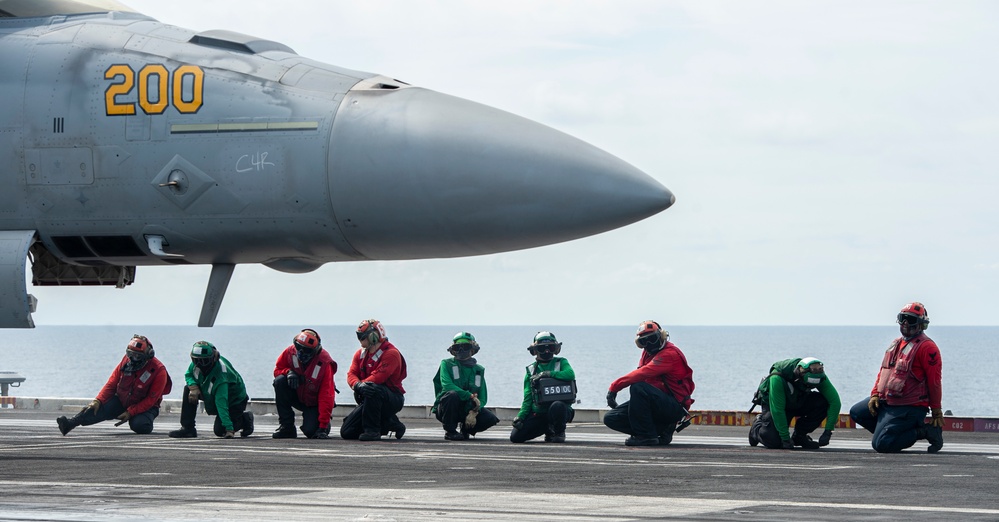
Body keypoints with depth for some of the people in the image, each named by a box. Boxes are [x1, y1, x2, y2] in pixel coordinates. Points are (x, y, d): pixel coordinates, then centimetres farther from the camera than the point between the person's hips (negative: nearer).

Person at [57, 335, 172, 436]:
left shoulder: (159, 371, -20)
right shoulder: (126, 361, -7)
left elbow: (151, 400, -19)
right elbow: (111, 384, -1)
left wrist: (130, 413, -26)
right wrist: (98, 401, -17)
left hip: (145, 407, -3)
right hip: (121, 401, 3)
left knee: (139, 426, -35)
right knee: (97, 409, -23)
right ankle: (69, 424, -34)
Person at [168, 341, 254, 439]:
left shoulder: (220, 376, -41)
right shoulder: (198, 361, -22)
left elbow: (222, 404, -46)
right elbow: (188, 375, -1)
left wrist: (229, 429, -48)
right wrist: (194, 387, -25)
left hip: (234, 400, -7)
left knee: (220, 431, -12)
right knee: (188, 390, -14)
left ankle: (245, 419, 16)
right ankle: (187, 428, -6)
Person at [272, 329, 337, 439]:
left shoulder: (324, 363, -26)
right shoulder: (290, 352, -16)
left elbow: (326, 396, -27)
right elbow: (277, 369, 1)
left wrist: (323, 426, -31)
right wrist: (288, 372, -27)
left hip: (314, 403, -4)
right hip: (297, 396, 4)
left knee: (311, 431, -25)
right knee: (280, 381, -24)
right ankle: (286, 426, -17)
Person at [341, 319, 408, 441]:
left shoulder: (391, 353, -15)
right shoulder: (360, 354, 10)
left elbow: (378, 377, -25)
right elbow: (351, 374, -3)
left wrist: (359, 386, -24)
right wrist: (358, 385, -26)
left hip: (393, 398, -8)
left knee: (373, 390, -42)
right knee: (347, 433, -2)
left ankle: (372, 431, -29)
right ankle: (390, 423, 12)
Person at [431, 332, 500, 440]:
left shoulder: (478, 370, 9)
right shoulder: (447, 364, -2)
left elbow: (482, 398, 2)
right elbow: (447, 385, -20)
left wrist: (473, 413, -18)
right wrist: (470, 396, -27)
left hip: (468, 408, 4)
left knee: (491, 419, -19)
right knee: (452, 395, -37)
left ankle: (465, 430, 9)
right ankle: (450, 431, -19)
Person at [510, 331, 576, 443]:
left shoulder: (561, 362, 5)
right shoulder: (531, 370, 13)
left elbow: (570, 374, -18)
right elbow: (528, 398, 13)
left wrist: (548, 374, -18)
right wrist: (521, 416, -1)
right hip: (538, 413, 4)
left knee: (557, 406, -41)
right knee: (515, 437, -11)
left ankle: (559, 433, -8)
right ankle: (548, 430, 14)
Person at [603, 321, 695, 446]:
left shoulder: (669, 354, -16)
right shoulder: (648, 353, 14)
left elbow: (642, 374, -26)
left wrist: (614, 387, -24)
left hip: (674, 407, -9)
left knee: (638, 388, -34)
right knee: (611, 418, 1)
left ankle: (646, 436, -23)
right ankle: (662, 430, 2)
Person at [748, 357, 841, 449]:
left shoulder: (819, 376, -25)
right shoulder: (777, 378, -38)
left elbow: (835, 401, -22)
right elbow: (777, 410, -34)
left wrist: (828, 432, -27)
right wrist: (785, 439, -32)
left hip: (798, 403, 4)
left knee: (823, 402, -25)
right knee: (774, 442, -24)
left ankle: (799, 435, -6)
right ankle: (758, 425, 12)